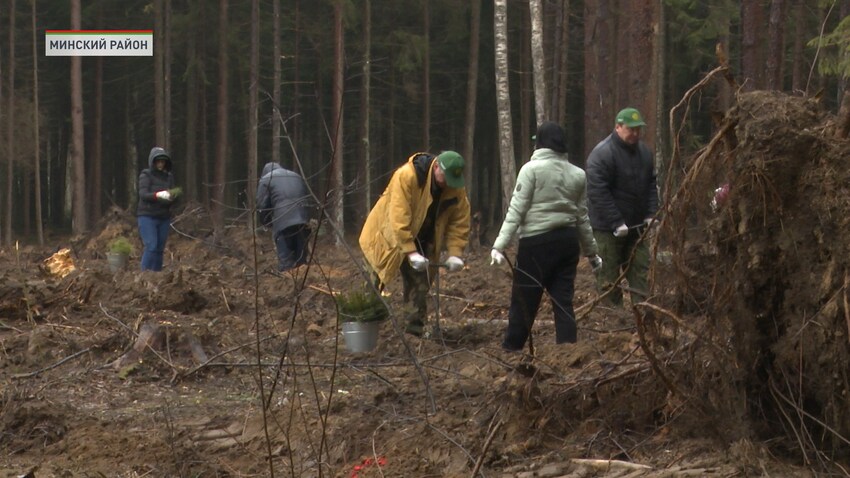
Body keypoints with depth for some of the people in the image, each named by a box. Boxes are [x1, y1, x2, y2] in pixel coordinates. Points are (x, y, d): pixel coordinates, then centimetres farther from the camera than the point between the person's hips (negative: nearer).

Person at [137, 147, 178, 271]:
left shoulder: (169, 177, 10)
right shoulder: (146, 175, -3)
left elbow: (172, 199, 7)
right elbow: (143, 194, -15)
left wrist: (172, 197, -17)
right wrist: (159, 195, -31)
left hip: (163, 218, 5)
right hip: (147, 216, -5)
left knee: (159, 249, 3)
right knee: (151, 246, -16)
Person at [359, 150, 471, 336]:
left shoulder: (456, 188, -13)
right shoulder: (406, 176, -31)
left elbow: (460, 222, -7)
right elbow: (399, 219, -35)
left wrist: (454, 254, -19)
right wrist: (411, 252, -39)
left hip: (423, 242, 5)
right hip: (390, 236, -5)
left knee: (419, 286, 1)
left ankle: (414, 331, 6)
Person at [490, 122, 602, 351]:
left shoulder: (532, 169, -6)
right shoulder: (577, 174, 9)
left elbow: (516, 210, -11)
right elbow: (582, 218, 12)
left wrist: (499, 245, -13)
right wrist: (591, 252, 21)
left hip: (537, 240, -5)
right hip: (568, 240, 5)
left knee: (524, 299, 2)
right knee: (563, 299, 8)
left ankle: (510, 351, 8)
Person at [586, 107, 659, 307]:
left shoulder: (643, 151, 7)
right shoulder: (602, 153, -17)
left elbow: (651, 185, 15)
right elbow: (598, 192, -21)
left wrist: (651, 214, 0)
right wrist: (616, 223, -23)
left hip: (637, 224, 7)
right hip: (608, 228, -7)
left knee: (640, 271, 6)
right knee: (608, 277, -2)